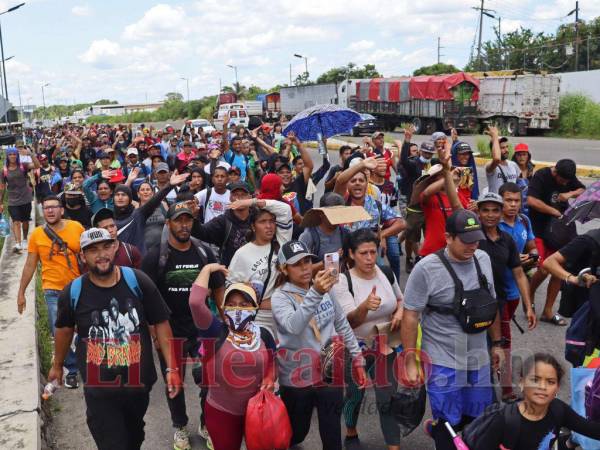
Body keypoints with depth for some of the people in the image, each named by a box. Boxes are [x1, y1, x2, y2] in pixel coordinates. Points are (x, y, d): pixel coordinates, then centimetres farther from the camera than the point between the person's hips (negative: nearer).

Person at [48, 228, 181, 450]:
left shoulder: (137, 281, -12)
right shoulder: (72, 292, -10)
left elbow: (161, 323, -5)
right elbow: (65, 329, 10)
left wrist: (171, 367, -9)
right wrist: (57, 365, 23)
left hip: (139, 382, 2)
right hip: (99, 390, -1)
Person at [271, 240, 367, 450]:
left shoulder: (325, 287, 0)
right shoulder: (280, 296, -14)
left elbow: (342, 325, 11)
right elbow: (294, 325, -35)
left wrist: (357, 356, 9)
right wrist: (315, 294, -47)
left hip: (330, 372, 3)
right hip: (297, 378, -3)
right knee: (296, 432, 17)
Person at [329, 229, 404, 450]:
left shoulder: (386, 272, -7)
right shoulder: (342, 281, -20)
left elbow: (400, 299, 12)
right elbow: (350, 321, -29)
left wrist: (399, 312, -11)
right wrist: (365, 306, -50)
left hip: (386, 347, 2)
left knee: (388, 399, 2)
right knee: (354, 396, 19)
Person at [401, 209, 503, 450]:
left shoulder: (483, 259, 2)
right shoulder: (426, 268, -17)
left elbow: (491, 304, 13)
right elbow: (410, 316, -13)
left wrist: (496, 343, 16)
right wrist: (410, 362, -13)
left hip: (478, 359, 6)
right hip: (444, 362, -6)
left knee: (478, 420, 19)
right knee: (449, 424, 4)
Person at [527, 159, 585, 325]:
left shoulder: (569, 177, 3)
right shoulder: (541, 176, -15)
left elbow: (584, 191, 11)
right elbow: (531, 200, -27)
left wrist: (570, 194, -10)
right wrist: (555, 211, -19)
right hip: (539, 229, -6)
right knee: (544, 270, -13)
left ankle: (547, 311, 15)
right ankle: (529, 297, 18)